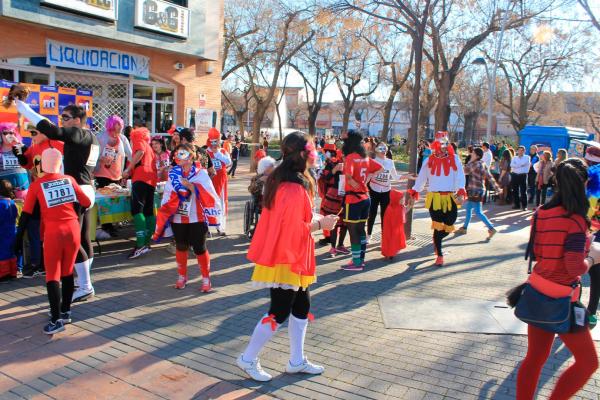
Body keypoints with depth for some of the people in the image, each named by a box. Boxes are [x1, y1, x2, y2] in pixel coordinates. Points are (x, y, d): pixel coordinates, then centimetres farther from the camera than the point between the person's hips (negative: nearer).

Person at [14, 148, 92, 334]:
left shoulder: (36, 185, 2)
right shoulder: (69, 179, 7)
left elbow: (26, 215, 2)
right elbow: (87, 203, 9)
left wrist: (19, 238, 8)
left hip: (53, 233, -3)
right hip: (73, 230, 3)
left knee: (52, 276, 3)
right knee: (67, 273, 15)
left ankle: (56, 320, -1)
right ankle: (65, 312, 25)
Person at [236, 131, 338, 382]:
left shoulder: (282, 180, 8)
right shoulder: (295, 189, -23)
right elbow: (295, 229, -24)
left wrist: (315, 218, 10)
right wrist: (320, 224, -11)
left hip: (291, 258, 10)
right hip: (287, 259, -10)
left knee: (302, 306, 16)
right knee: (280, 312, 2)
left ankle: (296, 361, 28)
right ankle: (248, 359, 18)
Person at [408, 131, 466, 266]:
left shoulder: (454, 159, 2)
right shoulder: (429, 160, 5)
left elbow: (460, 176, -7)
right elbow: (421, 177, 9)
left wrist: (460, 191, -22)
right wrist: (414, 193, 6)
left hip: (451, 198, 1)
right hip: (434, 198, -1)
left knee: (448, 227, 6)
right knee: (438, 227, 0)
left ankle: (436, 239, 39)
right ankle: (439, 255, 11)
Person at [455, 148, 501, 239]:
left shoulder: (476, 164, -18)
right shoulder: (483, 164, 10)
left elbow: (465, 171, -9)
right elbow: (489, 177, 9)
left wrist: (470, 160, -1)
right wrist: (496, 187, 10)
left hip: (476, 191, -10)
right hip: (474, 190, 10)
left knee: (478, 212, -8)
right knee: (468, 209, 18)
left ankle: (491, 229, -8)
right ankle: (464, 228, 28)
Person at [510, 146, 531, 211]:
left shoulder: (527, 157, 7)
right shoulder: (514, 158, 14)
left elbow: (527, 164, -11)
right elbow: (512, 165, -4)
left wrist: (517, 165, -5)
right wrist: (521, 165, -11)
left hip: (523, 175, -3)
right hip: (515, 175, 3)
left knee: (523, 191, -4)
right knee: (515, 191, 5)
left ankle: (524, 205, -2)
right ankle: (517, 205, 13)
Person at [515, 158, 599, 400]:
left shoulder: (542, 213, -1)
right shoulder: (575, 221, -19)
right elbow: (575, 268, -22)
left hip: (538, 293, 7)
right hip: (561, 300, -6)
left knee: (535, 358, 17)